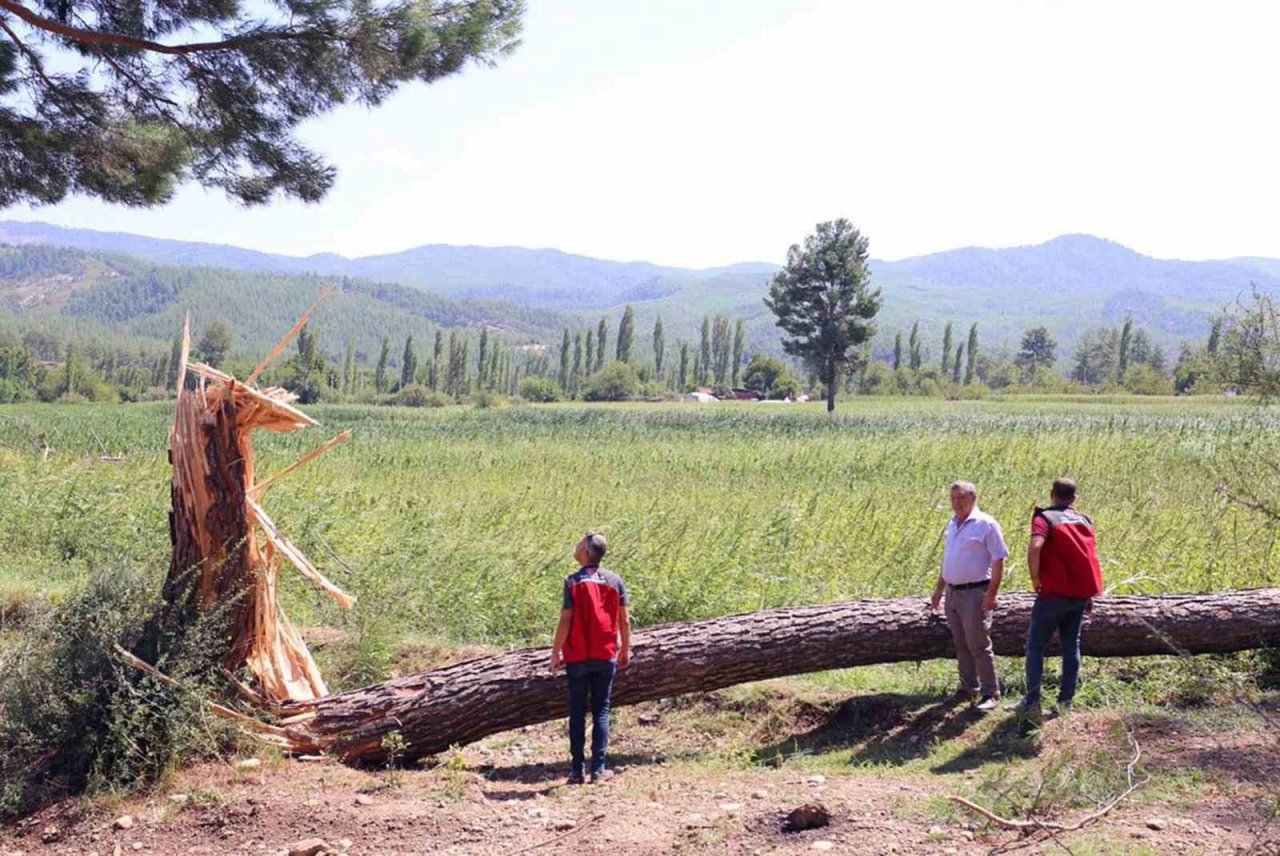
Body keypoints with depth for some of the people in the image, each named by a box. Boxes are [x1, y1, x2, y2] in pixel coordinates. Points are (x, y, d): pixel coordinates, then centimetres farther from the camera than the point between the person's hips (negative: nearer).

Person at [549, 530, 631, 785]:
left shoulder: (573, 582, -11)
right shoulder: (615, 581, -1)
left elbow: (565, 621, -12)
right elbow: (624, 620, 2)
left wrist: (555, 652, -3)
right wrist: (625, 649, 15)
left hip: (578, 657, -2)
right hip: (606, 657, 2)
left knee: (577, 712, 7)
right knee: (601, 711, 9)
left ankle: (577, 770, 8)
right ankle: (598, 768, 6)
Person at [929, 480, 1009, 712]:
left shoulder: (986, 524, -10)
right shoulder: (953, 525, 13)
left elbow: (998, 560, -13)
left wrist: (992, 593, -18)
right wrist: (938, 590, 22)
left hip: (974, 593, -7)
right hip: (953, 592, 7)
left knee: (979, 646, -4)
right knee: (961, 645, 13)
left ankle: (991, 694, 6)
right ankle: (968, 688, 24)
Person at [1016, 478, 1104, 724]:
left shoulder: (1044, 517, -8)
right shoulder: (1085, 521, 10)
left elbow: (1035, 547, -26)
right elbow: (1091, 555, 12)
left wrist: (1035, 577, -12)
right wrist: (1089, 595, 19)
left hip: (1054, 593, -5)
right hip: (1080, 593, 5)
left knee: (1035, 646, 4)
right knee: (1071, 646, 14)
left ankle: (1032, 703, -2)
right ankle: (1065, 701, 14)